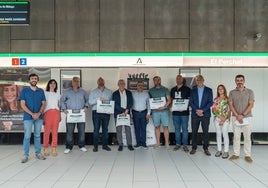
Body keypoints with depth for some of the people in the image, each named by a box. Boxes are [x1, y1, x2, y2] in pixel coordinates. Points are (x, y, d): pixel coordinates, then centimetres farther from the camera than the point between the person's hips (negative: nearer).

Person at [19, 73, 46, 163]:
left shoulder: (41, 91, 10)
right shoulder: (24, 90, 1)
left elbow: (43, 103, 7)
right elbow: (23, 104, -4)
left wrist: (39, 113, -10)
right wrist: (32, 114, -13)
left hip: (39, 117, 3)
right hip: (28, 117, -3)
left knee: (37, 135, 9)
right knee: (27, 136, -2)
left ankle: (38, 153, 17)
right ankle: (25, 155, 6)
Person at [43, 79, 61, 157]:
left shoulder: (58, 94, 21)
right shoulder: (45, 93, 10)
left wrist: (60, 115, 16)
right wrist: (42, 115, -6)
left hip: (56, 113, 3)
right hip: (47, 112, -3)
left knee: (55, 131, -2)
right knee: (47, 131, -8)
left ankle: (54, 149, 2)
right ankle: (46, 149, 0)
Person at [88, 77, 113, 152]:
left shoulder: (109, 92, 11)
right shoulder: (93, 92, 8)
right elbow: (90, 102, -3)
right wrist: (98, 99, -15)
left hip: (106, 112, 1)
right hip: (96, 112, -1)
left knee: (105, 129, 6)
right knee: (96, 129, -2)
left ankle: (105, 145, 14)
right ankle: (95, 146, 5)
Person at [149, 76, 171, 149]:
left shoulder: (165, 89, 7)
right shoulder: (151, 90, 11)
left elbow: (169, 100, 2)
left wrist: (165, 106, -14)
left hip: (164, 111, -1)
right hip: (155, 111, 1)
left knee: (165, 127, -2)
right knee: (157, 127, 4)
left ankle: (167, 143, 3)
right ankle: (158, 143, 10)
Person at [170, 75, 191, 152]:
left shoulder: (187, 89, -1)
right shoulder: (173, 89, 12)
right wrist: (171, 107, 0)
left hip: (184, 112, -4)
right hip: (175, 112, 4)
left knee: (185, 129, 1)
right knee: (177, 129, 10)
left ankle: (185, 145, 8)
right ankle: (178, 144, 19)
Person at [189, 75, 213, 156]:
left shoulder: (209, 90, 5)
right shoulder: (193, 90, 10)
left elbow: (210, 102, -2)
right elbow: (191, 102, 4)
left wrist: (202, 110, -12)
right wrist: (196, 110, -10)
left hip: (205, 114, -1)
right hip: (195, 114, 1)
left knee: (205, 132, 2)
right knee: (194, 132, 4)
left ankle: (206, 148, 11)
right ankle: (194, 148, 14)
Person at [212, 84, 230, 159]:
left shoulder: (227, 99, 0)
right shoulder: (215, 99, 9)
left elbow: (229, 110, -3)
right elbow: (213, 110, 4)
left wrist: (224, 119, -11)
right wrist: (219, 116, -10)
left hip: (225, 119, -3)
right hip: (217, 119, 3)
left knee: (225, 134, -7)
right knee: (218, 134, 7)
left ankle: (226, 151, -1)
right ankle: (219, 150, 15)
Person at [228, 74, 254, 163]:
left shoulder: (250, 92, 2)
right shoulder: (232, 92, 5)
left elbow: (251, 104, -5)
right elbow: (231, 105, 0)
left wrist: (242, 115, -14)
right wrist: (237, 116, -12)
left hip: (247, 117, -1)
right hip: (235, 117, 1)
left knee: (247, 137, 2)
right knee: (236, 136, 5)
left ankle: (247, 155, 9)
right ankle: (236, 154, 13)